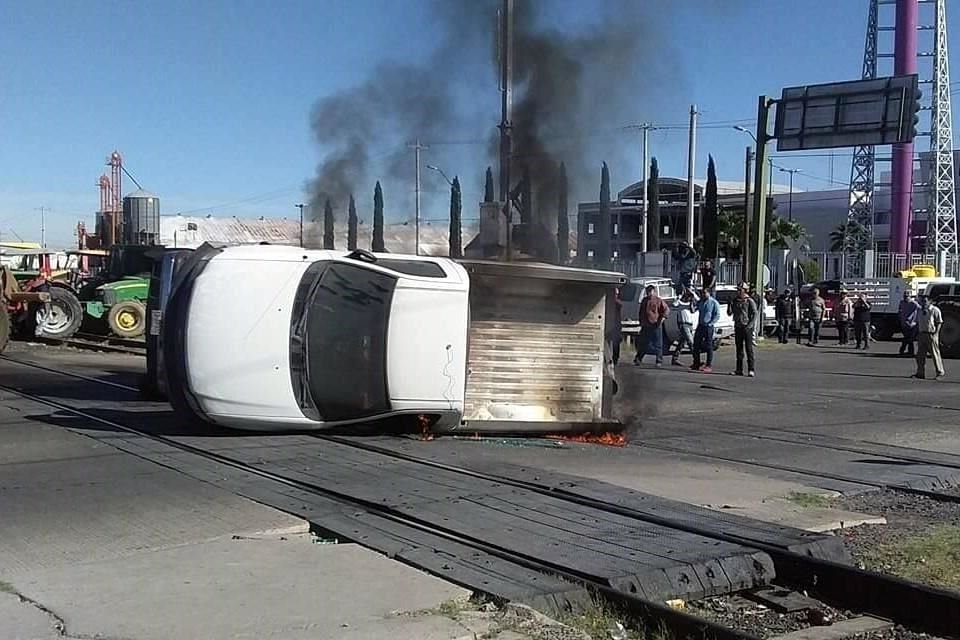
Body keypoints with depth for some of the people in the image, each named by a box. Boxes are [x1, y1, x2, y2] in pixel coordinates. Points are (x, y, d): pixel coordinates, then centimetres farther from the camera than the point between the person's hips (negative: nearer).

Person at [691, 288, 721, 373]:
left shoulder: (714, 303, -5)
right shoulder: (700, 302, 13)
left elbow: (717, 315, -7)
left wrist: (710, 323, -15)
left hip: (708, 327, -6)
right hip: (700, 326, 6)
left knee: (709, 346, -3)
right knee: (696, 344, 7)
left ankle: (709, 365, 2)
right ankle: (696, 363, 18)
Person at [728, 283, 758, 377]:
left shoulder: (750, 301, -5)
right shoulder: (735, 301, 11)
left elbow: (755, 314, -8)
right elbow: (729, 313, 12)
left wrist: (750, 325, -16)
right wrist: (729, 305, -6)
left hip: (747, 328, -5)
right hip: (737, 327, 5)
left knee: (749, 349, -6)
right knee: (739, 349, 8)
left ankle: (751, 370, -5)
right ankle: (739, 370, 12)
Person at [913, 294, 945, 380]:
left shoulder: (935, 310, -8)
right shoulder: (919, 310, 10)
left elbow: (939, 323, -7)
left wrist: (936, 333, -14)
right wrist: (917, 334, 10)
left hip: (931, 334, -6)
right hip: (921, 334, 6)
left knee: (935, 354, 2)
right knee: (920, 355, 4)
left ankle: (940, 372, 14)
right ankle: (920, 373, 10)